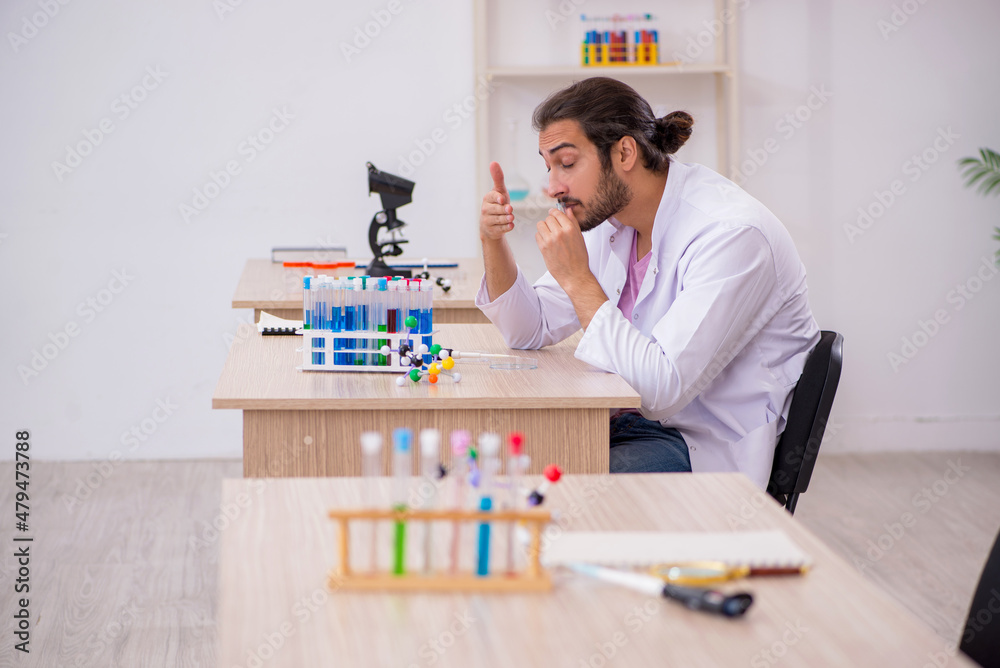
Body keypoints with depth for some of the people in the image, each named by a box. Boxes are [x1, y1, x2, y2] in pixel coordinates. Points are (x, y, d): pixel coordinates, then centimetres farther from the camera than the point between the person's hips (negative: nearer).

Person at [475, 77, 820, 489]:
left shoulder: (732, 234, -22)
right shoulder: (609, 215, 5)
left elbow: (663, 388, -29)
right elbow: (531, 332, 12)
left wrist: (578, 279, -26)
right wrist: (493, 242, -4)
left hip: (709, 451, -8)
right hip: (632, 420, 8)